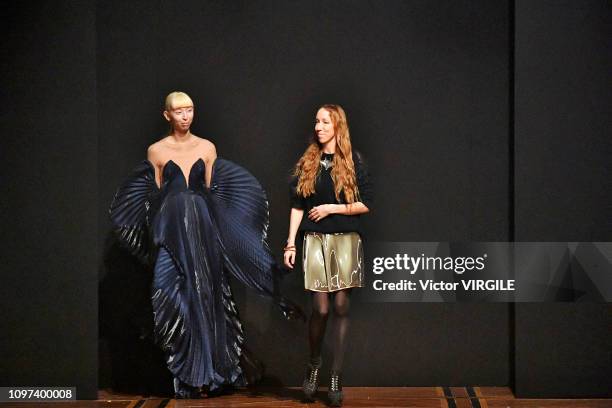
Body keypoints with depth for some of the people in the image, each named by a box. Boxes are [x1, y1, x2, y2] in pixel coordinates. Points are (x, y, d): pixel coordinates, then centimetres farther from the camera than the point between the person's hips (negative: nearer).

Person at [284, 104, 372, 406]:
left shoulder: (353, 162, 2)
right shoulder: (307, 162, 7)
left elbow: (366, 204, 0)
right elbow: (297, 206, 6)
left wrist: (332, 208, -9)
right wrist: (290, 243, 0)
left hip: (346, 241, 0)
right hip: (315, 241, 1)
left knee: (341, 308, 0)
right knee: (320, 308, -6)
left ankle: (335, 376, 9)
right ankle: (314, 363, 20)